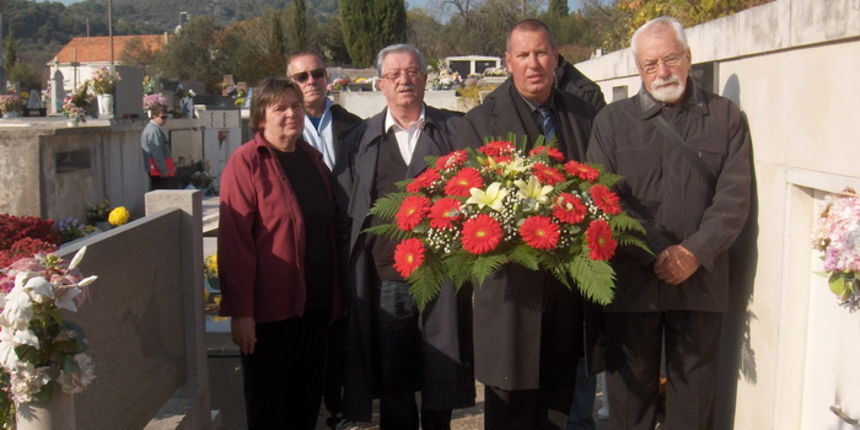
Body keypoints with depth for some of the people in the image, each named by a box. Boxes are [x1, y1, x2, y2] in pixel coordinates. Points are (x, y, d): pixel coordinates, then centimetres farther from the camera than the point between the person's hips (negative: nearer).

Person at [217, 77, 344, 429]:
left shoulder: (312, 159, 11)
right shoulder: (246, 162, -10)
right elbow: (234, 241, -15)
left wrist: (334, 295, 13)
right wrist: (240, 310, -18)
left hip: (315, 303, 6)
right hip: (270, 305, -6)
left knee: (308, 400, 16)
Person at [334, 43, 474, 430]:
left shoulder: (455, 130, 7)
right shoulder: (360, 140, 11)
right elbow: (345, 210, 9)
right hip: (386, 279, 1)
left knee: (440, 378, 10)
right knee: (392, 383, 10)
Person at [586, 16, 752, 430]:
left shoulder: (725, 116, 7)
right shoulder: (612, 120, 5)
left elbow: (734, 195, 0)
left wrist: (695, 252, -13)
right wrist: (655, 254, -12)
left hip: (701, 279, 1)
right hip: (631, 279, 0)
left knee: (694, 391, 10)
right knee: (630, 385, 9)